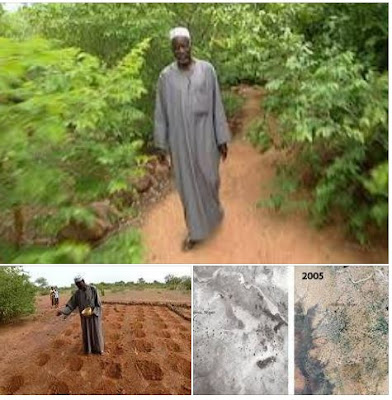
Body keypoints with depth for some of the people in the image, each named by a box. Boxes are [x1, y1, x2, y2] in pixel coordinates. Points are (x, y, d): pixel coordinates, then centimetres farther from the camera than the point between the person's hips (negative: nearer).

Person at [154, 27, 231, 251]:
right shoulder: (166, 76, -3)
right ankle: (196, 230, 24)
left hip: (204, 136, -1)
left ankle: (213, 212, 44)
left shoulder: (207, 70, -5)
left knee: (208, 178, 12)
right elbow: (161, 112, 3)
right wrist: (161, 144, 3)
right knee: (187, 183, 9)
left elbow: (217, 105, -2)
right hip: (180, 140, 1)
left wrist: (222, 138, -2)